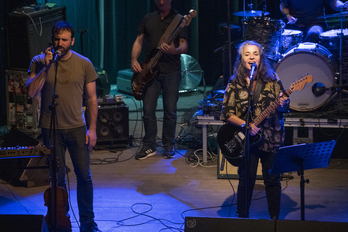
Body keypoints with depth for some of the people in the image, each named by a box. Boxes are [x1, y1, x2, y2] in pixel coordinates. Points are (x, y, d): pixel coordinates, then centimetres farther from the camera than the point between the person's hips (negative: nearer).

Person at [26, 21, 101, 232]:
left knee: (84, 176, 4)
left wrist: (92, 128, -2)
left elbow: (92, 98, 3)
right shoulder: (39, 62, -2)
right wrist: (46, 67, -20)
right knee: (57, 178, 6)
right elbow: (31, 92, -13)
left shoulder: (84, 64, -1)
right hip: (51, 129, 0)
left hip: (77, 128, 1)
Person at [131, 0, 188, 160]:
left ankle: (169, 146, 13)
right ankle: (149, 146, 10)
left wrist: (175, 51, -27)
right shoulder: (148, 19, 12)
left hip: (171, 71, -3)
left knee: (170, 111, 0)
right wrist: (134, 60, -3)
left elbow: (184, 46, -5)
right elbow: (138, 41, 14)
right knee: (148, 109, -1)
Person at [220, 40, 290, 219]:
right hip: (245, 139, -1)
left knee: (272, 180, 5)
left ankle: (274, 217, 21)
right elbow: (226, 113, -2)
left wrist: (283, 105, -19)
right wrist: (245, 125, -16)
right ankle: (242, 218, 20)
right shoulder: (235, 84, 0)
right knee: (246, 181, 4)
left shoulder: (272, 79, 3)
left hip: (271, 137, 1)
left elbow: (282, 107, 5)